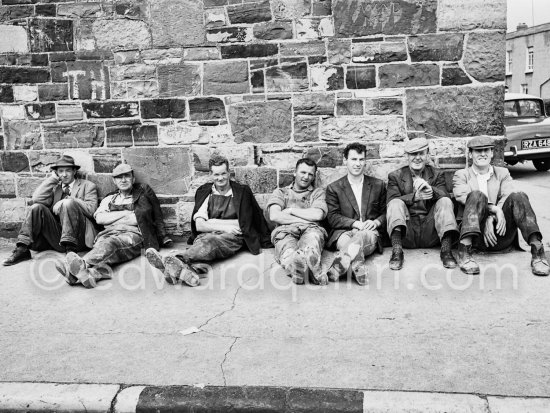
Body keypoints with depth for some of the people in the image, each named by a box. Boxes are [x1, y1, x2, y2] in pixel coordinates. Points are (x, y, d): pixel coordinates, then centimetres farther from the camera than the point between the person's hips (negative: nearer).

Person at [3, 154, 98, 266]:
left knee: (68, 203, -26)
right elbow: (37, 199, 1)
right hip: (56, 236, 4)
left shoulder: (88, 186, 11)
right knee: (36, 207, -15)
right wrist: (53, 178, 5)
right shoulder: (54, 187, 22)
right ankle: (22, 249, -19)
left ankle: (70, 249, -28)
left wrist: (65, 202, -11)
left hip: (79, 238, -4)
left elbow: (91, 209, -6)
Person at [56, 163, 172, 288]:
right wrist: (125, 213, 4)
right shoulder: (109, 199, 29)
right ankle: (92, 273, -64)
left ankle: (82, 264, -62)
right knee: (100, 245, -34)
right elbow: (99, 218, 11)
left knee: (110, 242, -36)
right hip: (109, 233, 3)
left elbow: (157, 217, 18)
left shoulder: (143, 191, 22)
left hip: (134, 234, -3)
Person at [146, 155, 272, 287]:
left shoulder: (242, 191, 12)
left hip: (232, 238, -2)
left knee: (210, 241, -34)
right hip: (207, 235, 2)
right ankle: (191, 270, -64)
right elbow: (199, 226, 7)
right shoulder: (204, 192, 16)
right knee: (202, 242, -34)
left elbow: (243, 223, 8)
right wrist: (224, 227, -5)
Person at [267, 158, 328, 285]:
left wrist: (291, 210, 10)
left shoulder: (318, 192, 28)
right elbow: (274, 216, 6)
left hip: (311, 229, 0)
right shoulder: (280, 192, 27)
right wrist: (306, 218, 5)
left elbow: (317, 215, 5)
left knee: (313, 237, -41)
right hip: (285, 231, 0)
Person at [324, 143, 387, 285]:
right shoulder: (334, 188, 14)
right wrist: (356, 223, -13)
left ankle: (337, 267, -61)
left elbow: (386, 212, 20)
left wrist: (376, 222, -5)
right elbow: (332, 217, 3)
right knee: (346, 240, -40)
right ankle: (359, 269, -65)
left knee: (363, 235, -39)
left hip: (369, 232, 0)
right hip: (343, 232, 0)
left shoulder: (378, 185, 20)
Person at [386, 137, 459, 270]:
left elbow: (445, 196, -4)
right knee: (396, 203, -24)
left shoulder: (437, 175, 16)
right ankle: (397, 251, -37)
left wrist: (430, 190, -26)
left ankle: (446, 250, -29)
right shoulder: (395, 176, 12)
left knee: (445, 201, -19)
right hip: (406, 234, -1)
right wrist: (415, 196, -22)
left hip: (430, 234, 1)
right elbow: (391, 201, -5)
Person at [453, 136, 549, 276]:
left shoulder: (503, 173, 23)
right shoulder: (461, 175, 17)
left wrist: (491, 218, -16)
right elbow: (462, 196, -4)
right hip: (476, 235, -2)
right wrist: (495, 209, -19)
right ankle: (464, 252, -43)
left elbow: (507, 197, 4)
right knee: (477, 195, -28)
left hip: (501, 234, 2)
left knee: (518, 197, -21)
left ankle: (537, 250, -35)